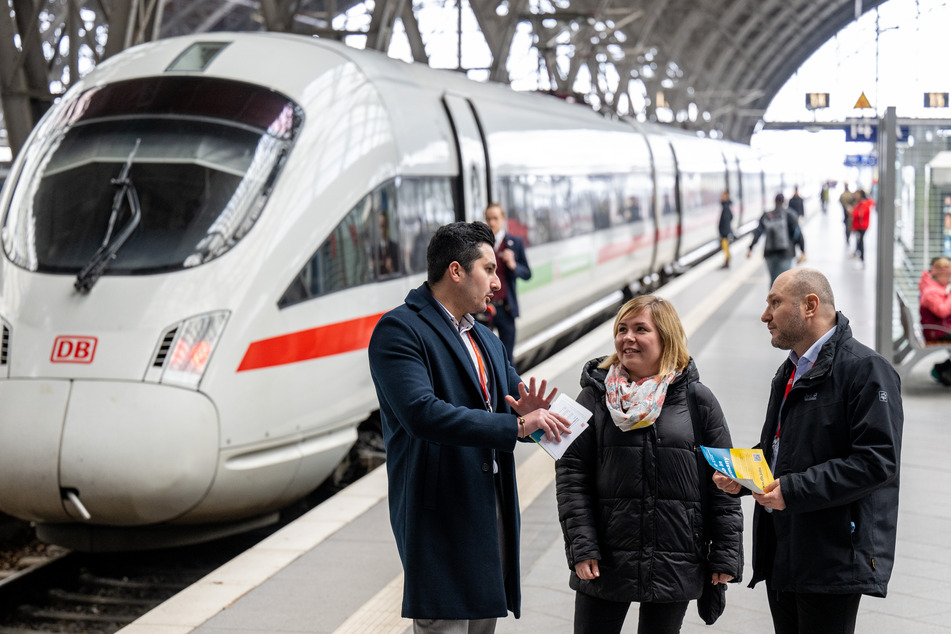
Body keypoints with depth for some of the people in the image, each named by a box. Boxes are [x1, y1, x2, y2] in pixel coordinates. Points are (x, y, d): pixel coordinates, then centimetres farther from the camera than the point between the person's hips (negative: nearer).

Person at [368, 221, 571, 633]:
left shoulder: (486, 340, 20)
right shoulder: (399, 330, -10)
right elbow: (422, 413, -24)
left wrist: (529, 413, -7)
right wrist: (516, 425, -23)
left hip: (492, 507, 8)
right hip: (440, 517, -8)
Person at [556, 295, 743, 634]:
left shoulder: (697, 400, 1)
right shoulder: (596, 395, 1)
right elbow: (571, 471, -1)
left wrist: (726, 555, -1)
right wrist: (581, 546, -9)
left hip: (675, 566, 0)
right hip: (605, 563, 0)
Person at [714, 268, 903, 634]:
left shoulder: (865, 369, -12)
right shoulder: (790, 373, 19)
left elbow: (877, 460, -21)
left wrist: (793, 490, -23)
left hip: (834, 559, -9)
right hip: (782, 557, 9)